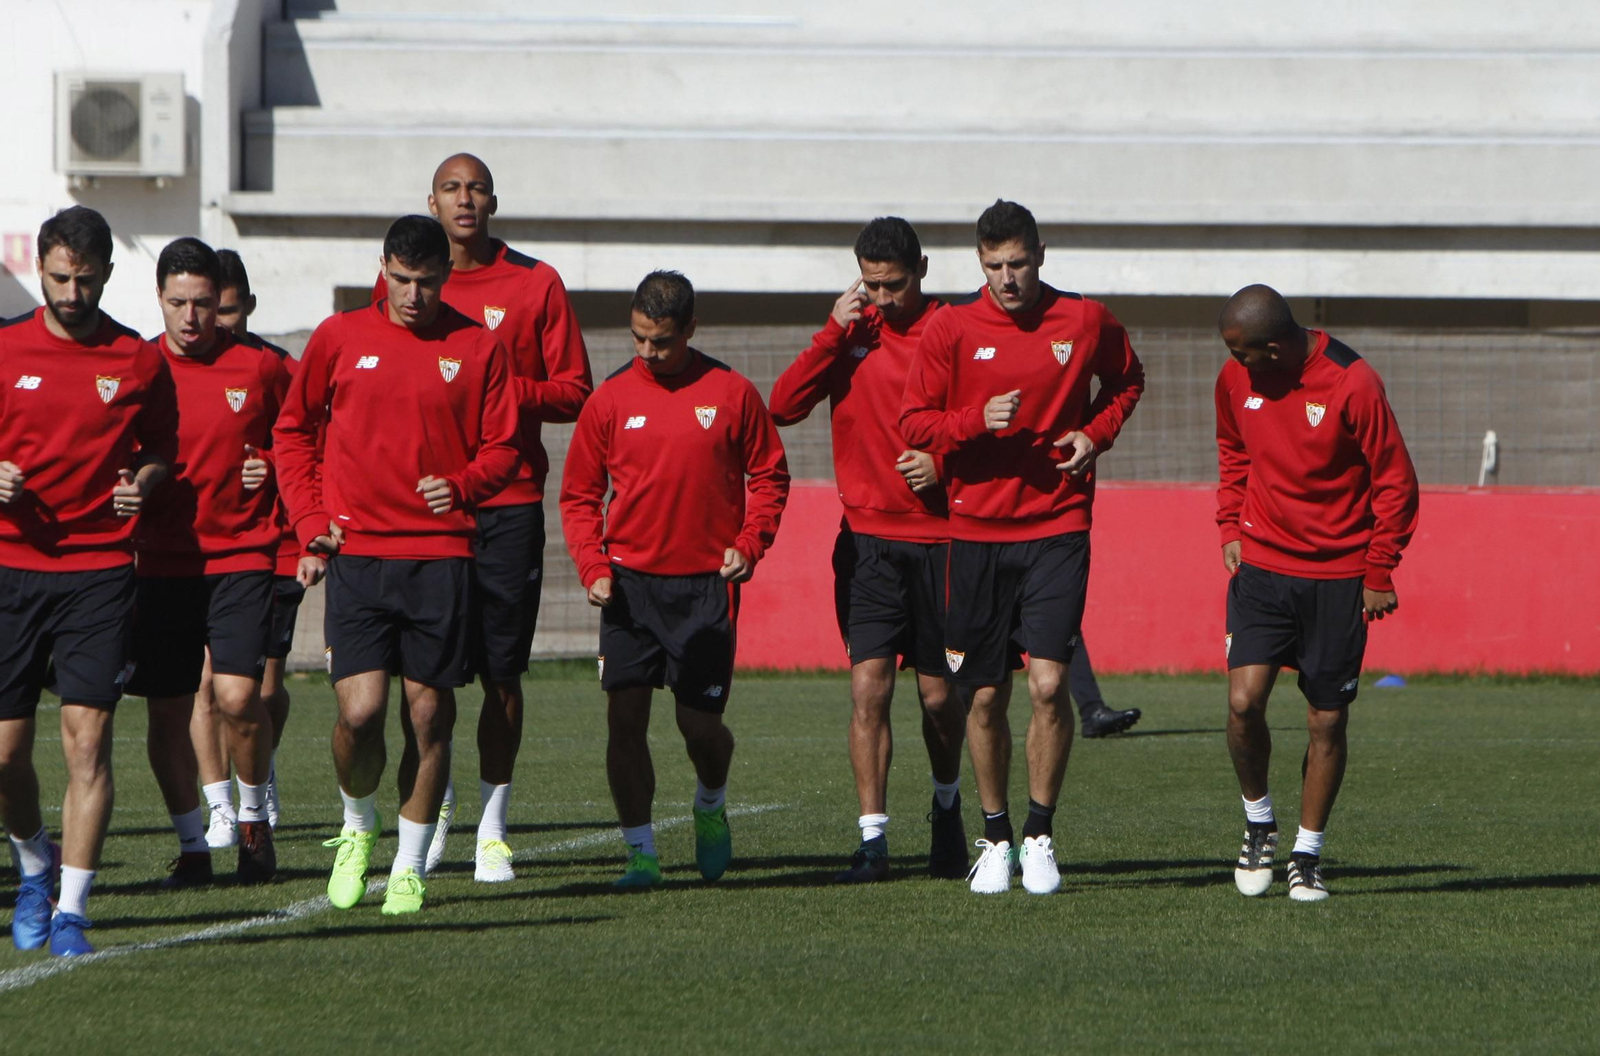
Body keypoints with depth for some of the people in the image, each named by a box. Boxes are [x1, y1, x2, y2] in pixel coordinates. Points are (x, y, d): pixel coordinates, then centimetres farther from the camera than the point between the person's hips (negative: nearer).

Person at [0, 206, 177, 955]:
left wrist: (142, 484, -6)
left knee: (87, 737, -10)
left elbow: (160, 450, 15)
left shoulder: (139, 361, 5)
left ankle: (70, 909, -6)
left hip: (99, 571, -1)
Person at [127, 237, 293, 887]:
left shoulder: (261, 369, 1)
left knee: (237, 698, -15)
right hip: (162, 561, 2)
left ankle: (253, 820, 10)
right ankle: (192, 845, 17)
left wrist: (269, 468, -5)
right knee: (166, 712, 2)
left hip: (240, 558, -2)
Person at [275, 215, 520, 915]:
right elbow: (293, 429, 15)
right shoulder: (340, 338, 6)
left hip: (440, 555, 0)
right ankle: (357, 827, 18)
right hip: (356, 550, 0)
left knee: (428, 714, 1)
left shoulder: (478, 349, 5)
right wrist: (309, 517, 5)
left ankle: (408, 868, 14)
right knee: (360, 712, -11)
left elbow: (502, 448, 10)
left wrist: (460, 486, -10)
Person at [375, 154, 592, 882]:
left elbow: (573, 392, 4)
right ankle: (437, 803, 21)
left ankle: (492, 829, 7)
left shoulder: (535, 284, 4)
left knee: (502, 670, -1)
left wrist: (504, 388, -12)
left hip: (508, 502, -1)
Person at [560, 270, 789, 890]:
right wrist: (592, 566, -5)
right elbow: (579, 495, 9)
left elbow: (769, 474, 11)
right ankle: (640, 853, 1)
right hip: (630, 582, 1)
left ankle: (711, 805, 32)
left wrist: (750, 543, -4)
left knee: (701, 724, -1)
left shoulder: (731, 395, 1)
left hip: (706, 584, -1)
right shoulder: (610, 400, 3)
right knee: (625, 717, -7)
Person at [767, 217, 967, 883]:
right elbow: (783, 407, -2)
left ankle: (947, 809, 32)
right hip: (868, 537, 2)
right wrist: (833, 333, -10)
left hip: (939, 536, -2)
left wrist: (945, 461, -14)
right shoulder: (851, 333, 6)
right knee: (868, 685, -8)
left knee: (938, 692, 6)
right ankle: (872, 840, -8)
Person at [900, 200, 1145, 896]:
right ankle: (995, 838, 20)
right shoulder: (951, 329, -1)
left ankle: (1040, 833, 1)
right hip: (976, 531, 1)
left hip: (1058, 530, -1)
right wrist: (979, 419, -17)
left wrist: (1097, 433, 2)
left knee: (1049, 684, -13)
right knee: (985, 697, 5)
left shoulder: (1086, 322, 2)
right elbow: (914, 422, 1)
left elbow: (1125, 380, 21)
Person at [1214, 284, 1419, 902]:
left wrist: (1378, 575, -5)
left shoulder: (1353, 384, -15)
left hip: (1337, 576, -3)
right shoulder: (1236, 379, -1)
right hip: (1262, 566, 3)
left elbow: (1395, 482, -6)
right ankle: (1258, 822, 11)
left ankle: (1307, 856, 18)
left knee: (1327, 722, 3)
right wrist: (1230, 528, 8)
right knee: (1244, 700, -13)